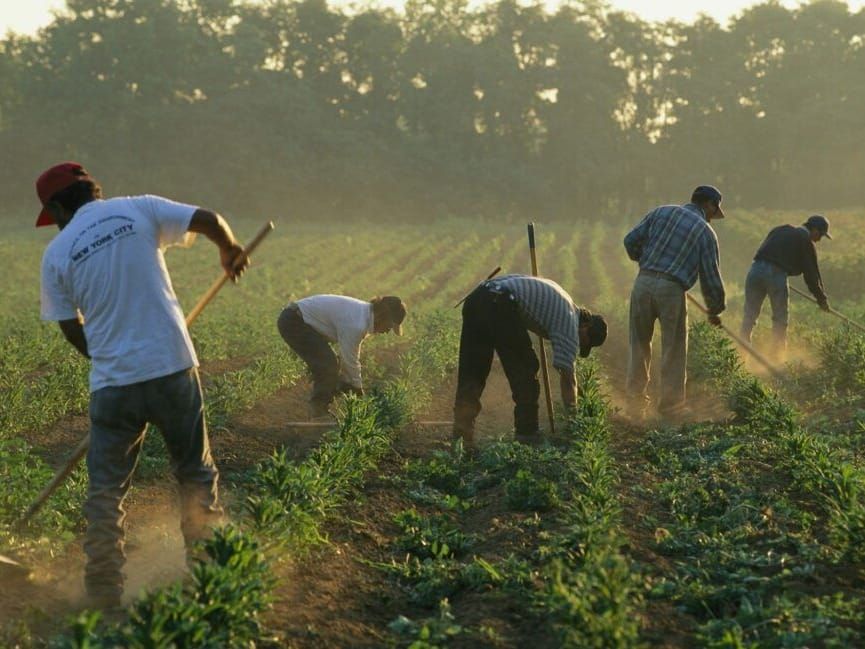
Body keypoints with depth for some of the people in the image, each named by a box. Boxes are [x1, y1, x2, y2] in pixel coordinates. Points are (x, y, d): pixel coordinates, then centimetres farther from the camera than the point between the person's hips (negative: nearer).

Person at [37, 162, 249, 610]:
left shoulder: (56, 253, 3)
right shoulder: (139, 210, 1)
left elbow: (73, 331, 8)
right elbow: (208, 220, -4)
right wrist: (230, 251, 18)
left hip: (113, 382, -1)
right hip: (173, 368, 1)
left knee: (106, 490, 11)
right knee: (196, 474, 17)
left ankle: (103, 592, 8)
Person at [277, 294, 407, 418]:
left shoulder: (365, 312, 5)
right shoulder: (357, 325, -26)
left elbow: (351, 357, 14)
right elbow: (350, 362, -17)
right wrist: (360, 395, -5)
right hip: (293, 322, -11)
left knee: (328, 367, 16)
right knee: (328, 367, -15)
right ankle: (319, 415, -7)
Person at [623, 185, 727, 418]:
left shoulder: (661, 212, 14)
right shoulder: (705, 231, 6)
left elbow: (631, 241, 10)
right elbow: (710, 276, 6)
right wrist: (715, 310, 19)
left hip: (643, 282, 4)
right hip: (671, 288, -3)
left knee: (639, 344, 13)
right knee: (674, 349, 9)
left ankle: (636, 403, 17)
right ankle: (671, 406, 13)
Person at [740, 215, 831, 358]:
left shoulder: (780, 230, 25)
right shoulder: (806, 241, 9)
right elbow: (812, 274, 9)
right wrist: (822, 298, 19)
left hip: (757, 268, 5)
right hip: (777, 274, -5)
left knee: (750, 315, 10)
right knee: (780, 319, 9)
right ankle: (778, 357, 9)